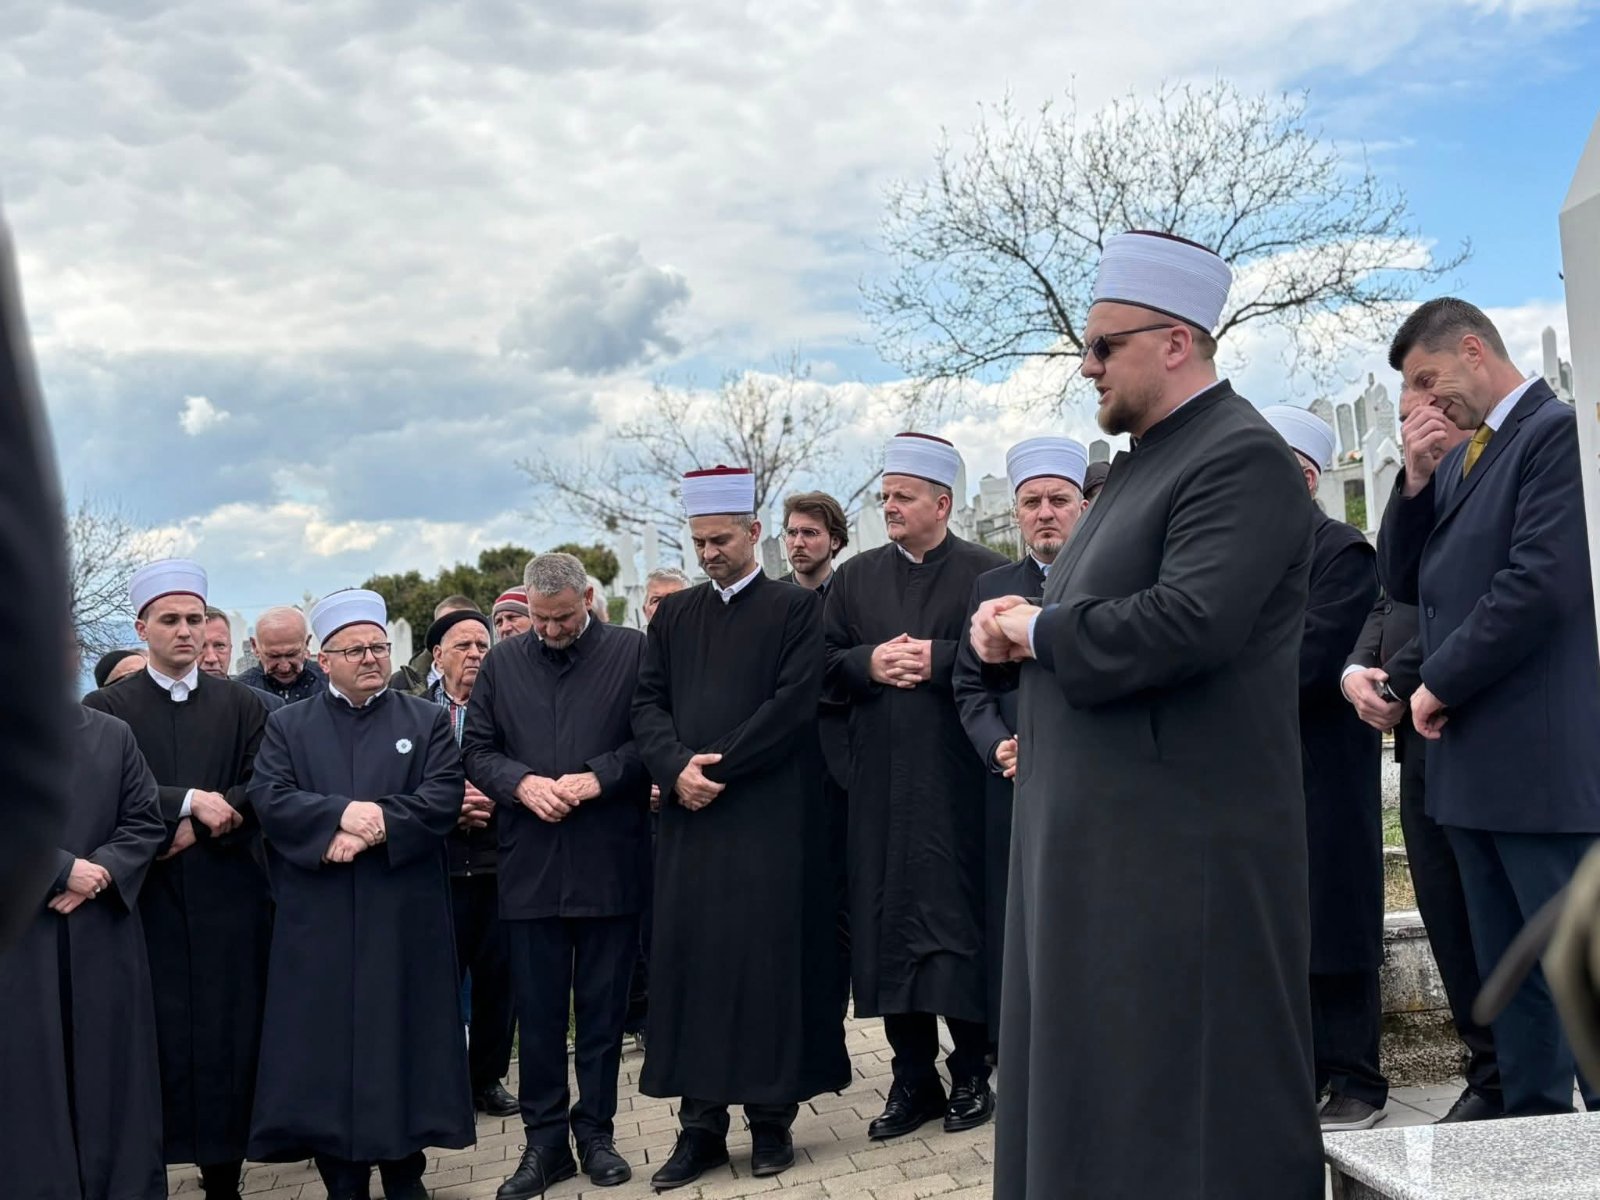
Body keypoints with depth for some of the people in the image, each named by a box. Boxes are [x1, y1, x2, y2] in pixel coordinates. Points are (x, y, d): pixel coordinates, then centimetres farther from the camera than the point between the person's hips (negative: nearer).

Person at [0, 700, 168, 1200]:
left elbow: (146, 823, 5)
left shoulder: (115, 736, 9)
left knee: (111, 1073, 9)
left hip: (103, 933, 2)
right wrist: (63, 869, -14)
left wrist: (101, 871, -11)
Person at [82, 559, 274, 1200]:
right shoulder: (105, 707, 5)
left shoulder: (244, 704, 9)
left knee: (230, 1040, 3)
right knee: (155, 1044, 0)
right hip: (145, 898, -1)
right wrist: (189, 801, -15)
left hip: (229, 900, 1)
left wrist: (199, 828, -11)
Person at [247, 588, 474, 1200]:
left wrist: (377, 825, -16)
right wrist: (342, 816, -19)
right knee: (326, 1042, 2)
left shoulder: (427, 721, 9)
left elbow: (444, 797, -4)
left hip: (404, 917, 0)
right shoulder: (287, 725, 10)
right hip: (319, 919, 1)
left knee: (403, 1036, 4)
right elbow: (268, 798, -5)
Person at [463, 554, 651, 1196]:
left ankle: (595, 1132, 21)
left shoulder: (632, 651, 1)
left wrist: (599, 776, -16)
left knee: (602, 1008, 9)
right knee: (538, 1011, 8)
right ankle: (545, 1139, 19)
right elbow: (477, 750, 9)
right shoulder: (502, 662, 10)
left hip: (610, 864, -2)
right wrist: (521, 782, -9)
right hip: (530, 865, 2)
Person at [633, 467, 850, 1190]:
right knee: (689, 956, 3)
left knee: (768, 955, 0)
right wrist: (678, 769, -10)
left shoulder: (795, 609, 1)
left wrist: (717, 766, -12)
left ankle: (772, 1114, 11)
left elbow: (792, 703, -9)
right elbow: (648, 702, 8)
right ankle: (701, 1124, 11)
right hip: (689, 814, 4)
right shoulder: (672, 615, 15)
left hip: (770, 816, -4)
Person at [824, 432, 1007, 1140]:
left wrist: (938, 658, -16)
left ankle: (971, 1072, 15)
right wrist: (869, 663, -8)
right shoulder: (856, 577, 14)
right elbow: (824, 663, 10)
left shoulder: (985, 572, 1)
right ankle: (912, 1076, 16)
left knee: (959, 915, 0)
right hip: (879, 781, 4)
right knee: (888, 917, 5)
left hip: (957, 777, -4)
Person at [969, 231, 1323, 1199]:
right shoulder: (1146, 458, 18)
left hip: (1182, 840, -10)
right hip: (1100, 831, 10)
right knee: (1098, 1081, 16)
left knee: (1183, 1097, 0)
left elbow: (1190, 622, -27)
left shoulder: (1241, 459, -13)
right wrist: (1014, 621, 1)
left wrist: (1039, 631, -13)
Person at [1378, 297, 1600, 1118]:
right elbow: (1405, 583, 16)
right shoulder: (1460, 458, 18)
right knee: (1507, 973, 13)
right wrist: (1416, 477, 2)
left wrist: (1439, 684, -10)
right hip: (1473, 762, 9)